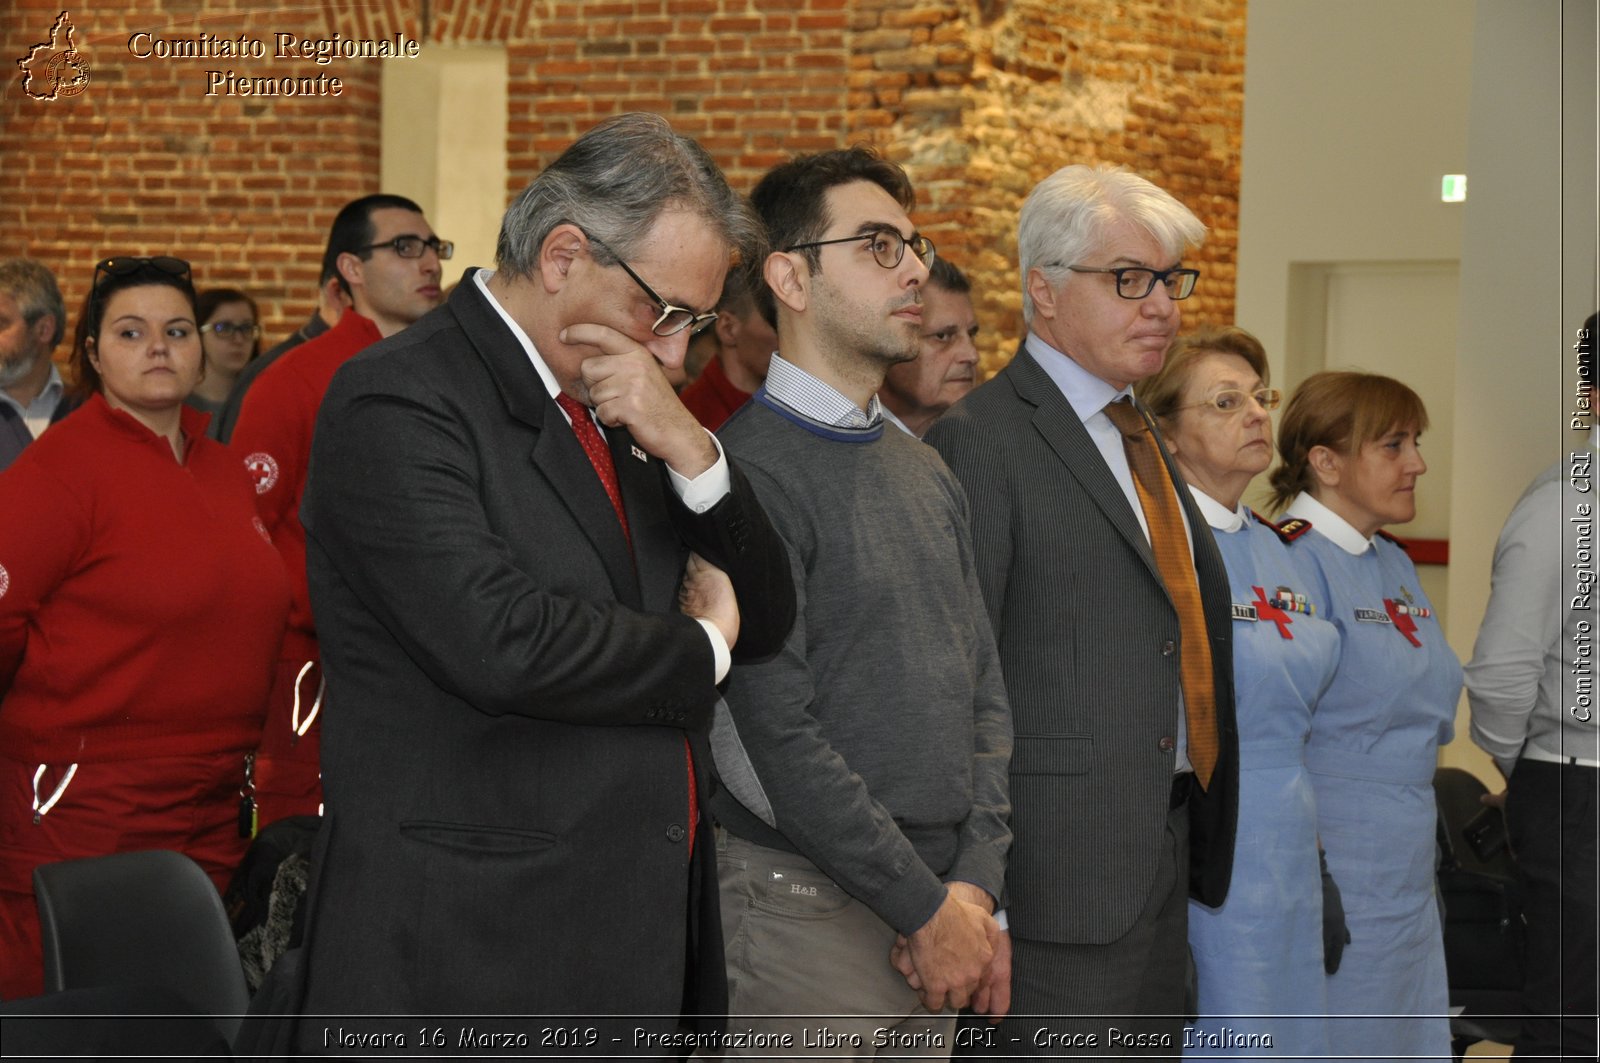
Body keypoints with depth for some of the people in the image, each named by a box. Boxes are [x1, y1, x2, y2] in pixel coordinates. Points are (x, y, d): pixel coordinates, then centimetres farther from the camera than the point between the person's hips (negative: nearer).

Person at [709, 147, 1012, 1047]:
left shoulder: (928, 473, 14)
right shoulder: (754, 470, -12)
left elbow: (984, 689, 12)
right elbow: (777, 732, -16)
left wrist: (976, 887, -2)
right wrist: (928, 907, -12)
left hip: (943, 909, 7)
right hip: (806, 905, -7)